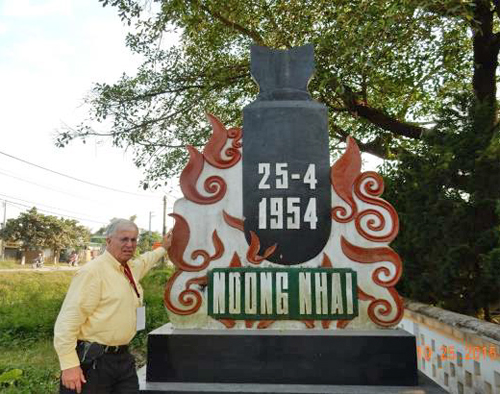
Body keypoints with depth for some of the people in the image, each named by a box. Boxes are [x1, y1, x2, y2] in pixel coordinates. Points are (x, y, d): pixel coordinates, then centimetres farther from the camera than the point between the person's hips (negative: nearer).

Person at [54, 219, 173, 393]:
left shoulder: (132, 268, 9)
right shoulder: (92, 271, -17)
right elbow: (69, 319, -21)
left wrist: (163, 248, 45)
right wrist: (69, 364, -23)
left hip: (123, 358, 8)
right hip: (93, 360, -8)